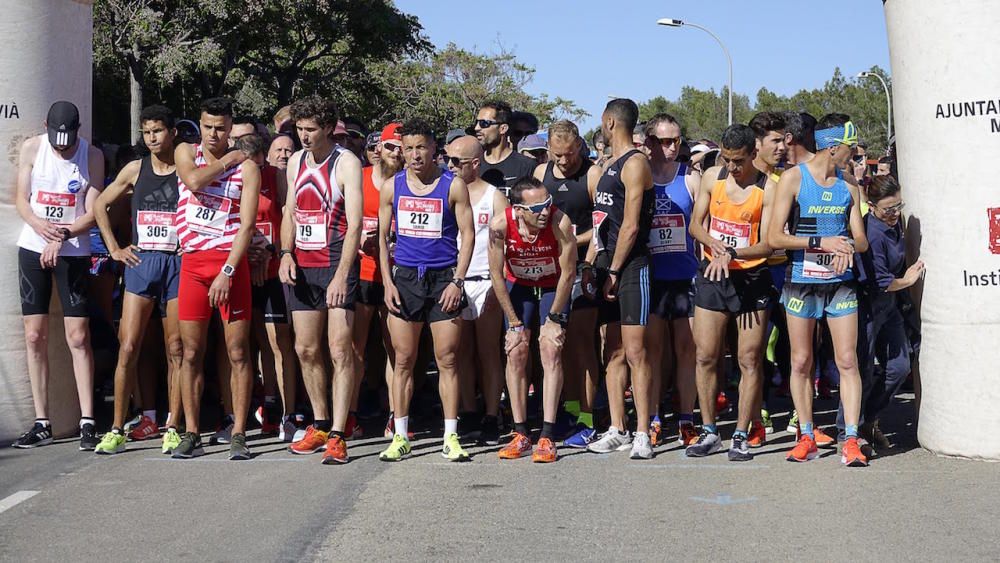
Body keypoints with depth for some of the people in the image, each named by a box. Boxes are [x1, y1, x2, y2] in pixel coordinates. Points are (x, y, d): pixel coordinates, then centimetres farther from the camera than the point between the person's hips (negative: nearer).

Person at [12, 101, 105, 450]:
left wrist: (62, 236, -22)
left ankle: (87, 422, -3)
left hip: (74, 252, -2)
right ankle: (41, 423, 9)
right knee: (34, 336, 2)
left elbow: (92, 212, -7)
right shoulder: (31, 148, -1)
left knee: (78, 337, -6)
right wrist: (40, 225, -20)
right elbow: (21, 200, 0)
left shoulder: (92, 157, -6)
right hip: (33, 248, 2)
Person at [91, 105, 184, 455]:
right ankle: (117, 431, 2)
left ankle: (172, 429, 8)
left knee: (175, 351, 2)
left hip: (178, 264, -1)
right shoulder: (135, 170, 9)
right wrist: (114, 249, 11)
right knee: (128, 348, -4)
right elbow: (100, 205, 19)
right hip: (140, 264, 2)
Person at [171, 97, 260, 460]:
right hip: (192, 263, 3)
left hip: (230, 261, -3)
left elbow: (247, 225, -8)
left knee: (238, 352, -2)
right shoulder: (185, 152, 10)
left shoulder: (246, 167, 0)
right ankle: (191, 434, 12)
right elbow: (194, 180, -14)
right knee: (191, 353, 4)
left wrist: (227, 272, -16)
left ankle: (238, 435, 4)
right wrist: (225, 161, -1)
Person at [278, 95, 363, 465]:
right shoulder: (295, 162, 12)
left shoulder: (346, 163, -8)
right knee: (306, 350, 9)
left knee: (340, 349, -9)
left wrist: (341, 275, -22)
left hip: (336, 265, -6)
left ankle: (337, 436, -8)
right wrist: (286, 253, 3)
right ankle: (320, 426, 22)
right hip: (301, 267, 6)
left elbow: (354, 224, -14)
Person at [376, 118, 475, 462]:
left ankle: (451, 439, 6)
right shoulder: (391, 186, 6)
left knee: (447, 360, 0)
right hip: (405, 278, 2)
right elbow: (382, 237, 10)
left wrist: (457, 281, -9)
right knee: (403, 361, 4)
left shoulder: (453, 186, -1)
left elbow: (468, 235, 0)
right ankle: (400, 437, 11)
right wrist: (388, 282, 0)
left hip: (444, 279, -2)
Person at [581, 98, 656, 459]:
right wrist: (589, 265, 13)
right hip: (607, 267, 9)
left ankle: (642, 434, -8)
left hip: (631, 267, -9)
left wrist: (613, 271, -13)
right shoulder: (608, 166, 19)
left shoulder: (635, 163, -9)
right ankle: (617, 430, 14)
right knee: (613, 352, 9)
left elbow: (631, 225, -14)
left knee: (635, 352, -9)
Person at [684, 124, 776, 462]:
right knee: (705, 357, 3)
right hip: (712, 275, 3)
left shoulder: (767, 189, -7)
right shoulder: (712, 177, 5)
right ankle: (709, 433, 14)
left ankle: (741, 437, 6)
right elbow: (695, 225, 7)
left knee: (750, 360, -1)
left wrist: (732, 252, -25)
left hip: (751, 278, -3)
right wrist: (717, 247, -12)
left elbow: (768, 245, -10)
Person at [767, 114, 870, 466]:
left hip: (840, 283, 3)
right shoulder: (793, 178, -5)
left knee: (847, 361, -3)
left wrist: (848, 246, -12)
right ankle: (807, 438, 14)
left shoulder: (849, 185, 9)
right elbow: (774, 238, -11)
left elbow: (861, 240, 11)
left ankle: (851, 440, -2)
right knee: (801, 362, 4)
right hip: (801, 283, -3)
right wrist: (821, 242, -18)